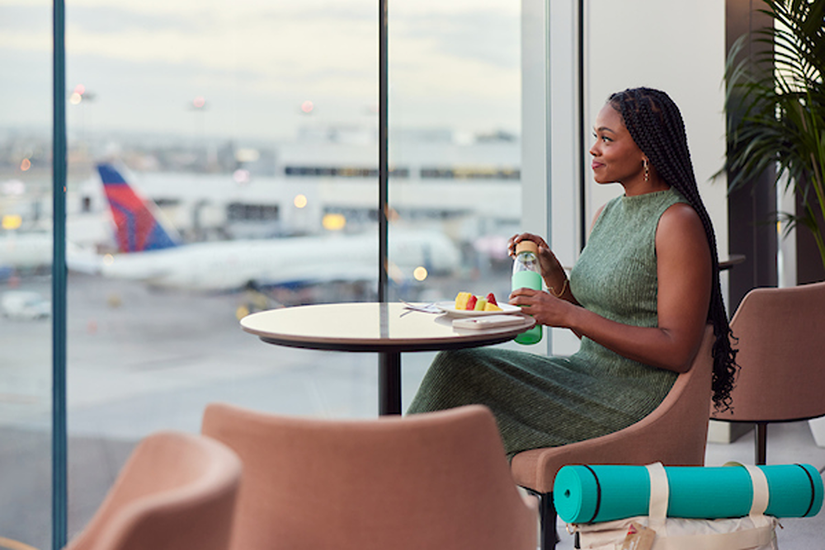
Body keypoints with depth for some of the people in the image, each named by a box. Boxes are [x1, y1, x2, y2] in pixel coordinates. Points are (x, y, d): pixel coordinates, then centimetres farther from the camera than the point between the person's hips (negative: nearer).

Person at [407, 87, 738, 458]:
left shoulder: (678, 222, -12)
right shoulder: (606, 216, 14)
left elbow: (676, 352, -19)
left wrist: (571, 316, -21)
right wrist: (552, 274, 1)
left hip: (637, 400, -8)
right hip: (587, 377, 8)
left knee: (461, 377, -17)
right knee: (456, 364, -11)